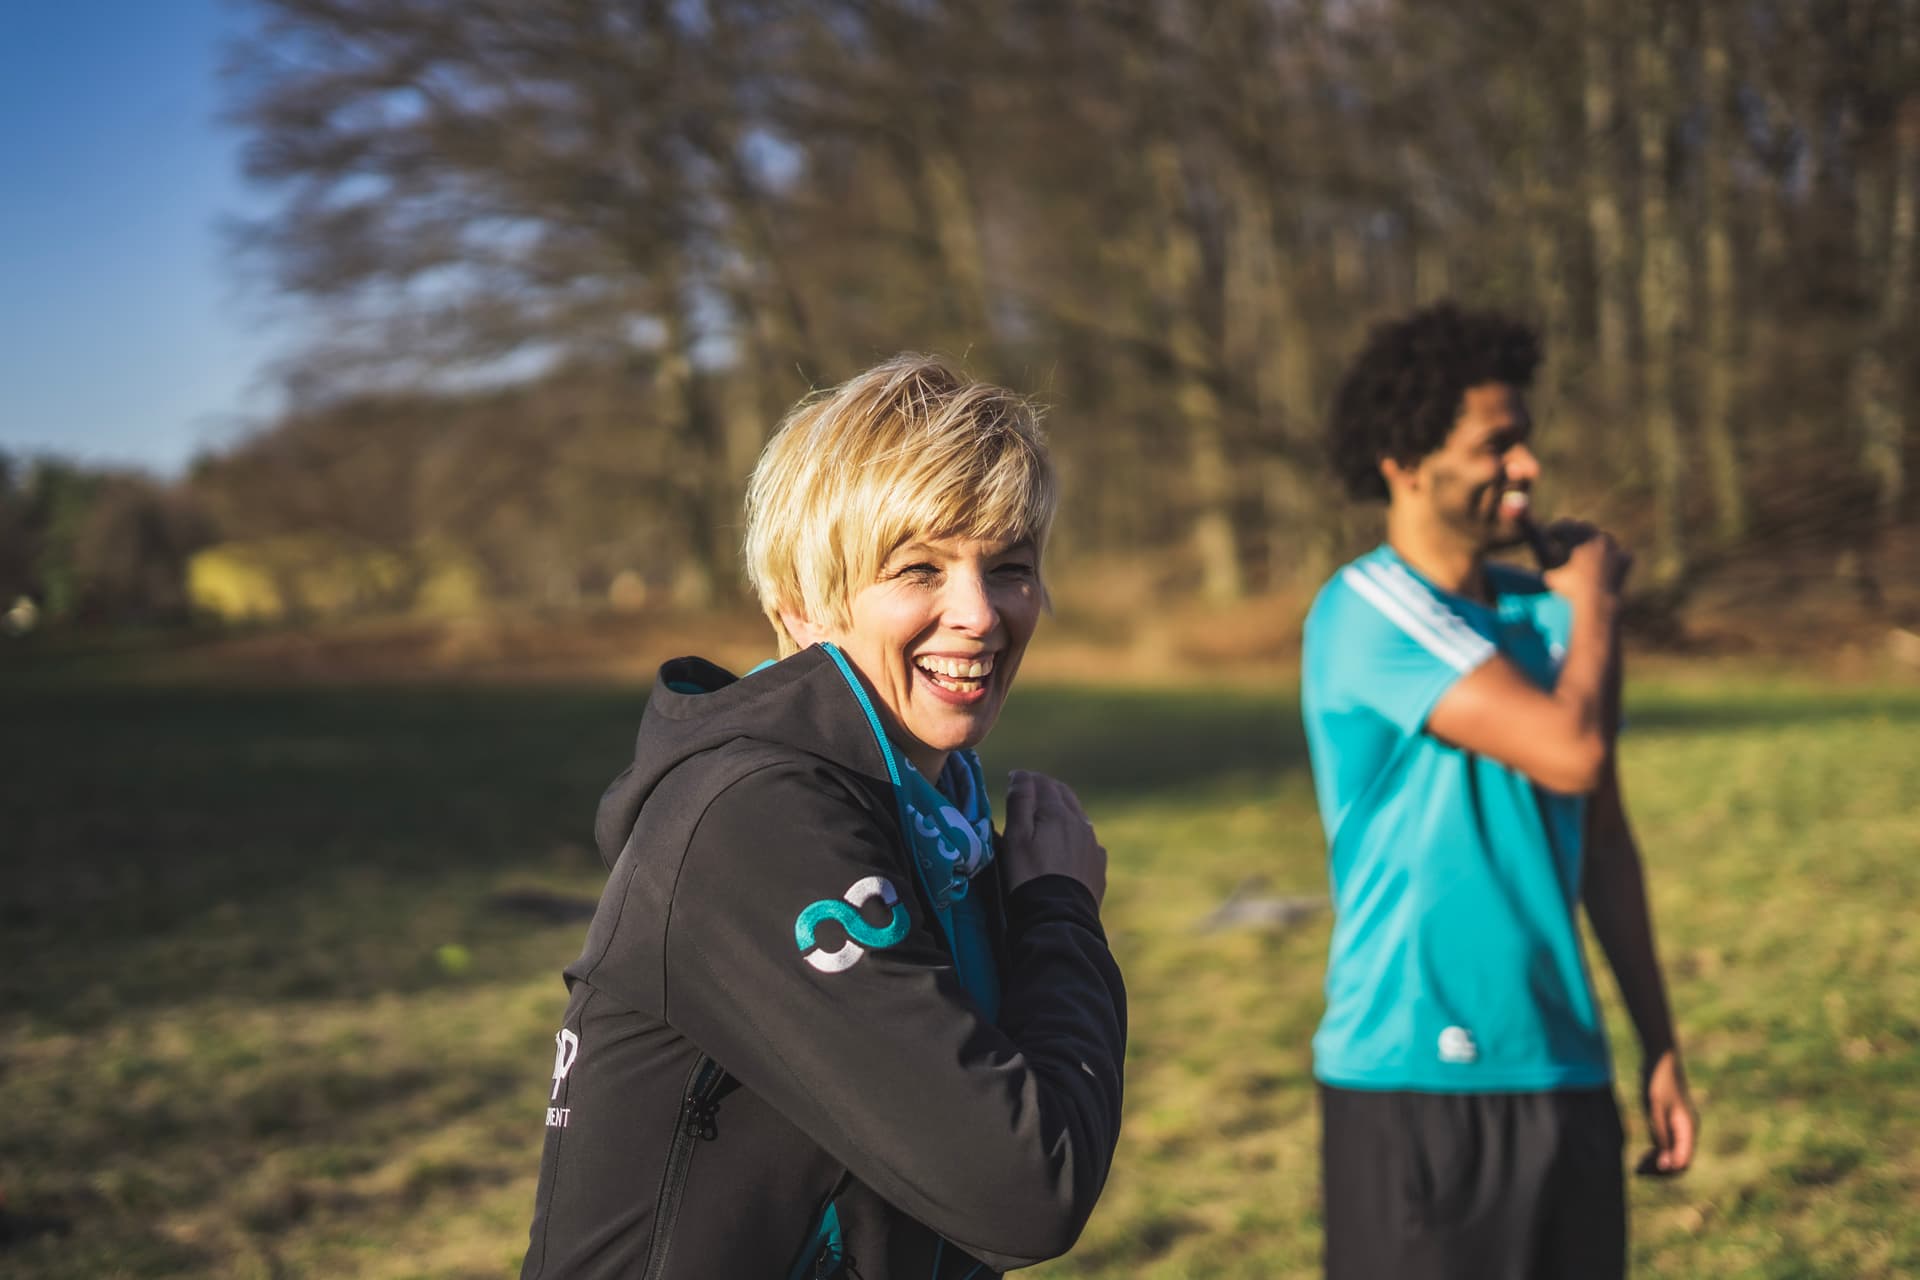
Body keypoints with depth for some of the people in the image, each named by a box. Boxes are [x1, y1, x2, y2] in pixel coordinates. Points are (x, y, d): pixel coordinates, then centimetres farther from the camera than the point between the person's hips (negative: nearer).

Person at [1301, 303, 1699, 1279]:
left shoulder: (1543, 613, 10)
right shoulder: (1369, 611, -12)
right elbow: (1571, 753, -21)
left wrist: (1659, 1047, 15)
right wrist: (1596, 605, -3)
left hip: (1562, 1071, 7)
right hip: (1412, 1084, -6)